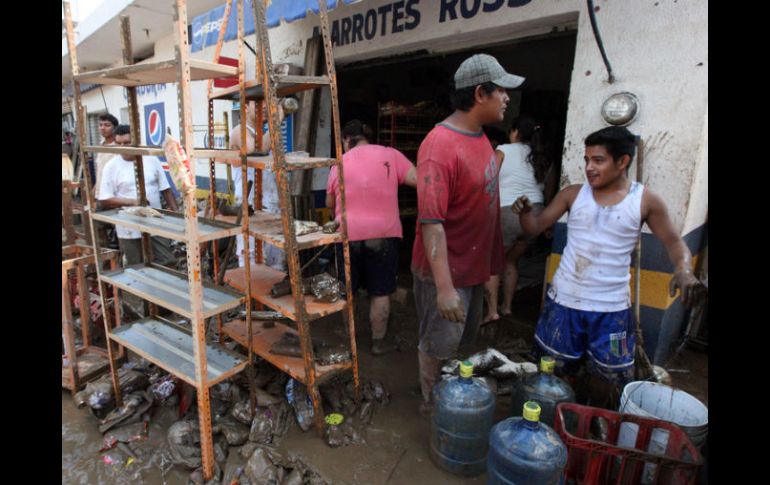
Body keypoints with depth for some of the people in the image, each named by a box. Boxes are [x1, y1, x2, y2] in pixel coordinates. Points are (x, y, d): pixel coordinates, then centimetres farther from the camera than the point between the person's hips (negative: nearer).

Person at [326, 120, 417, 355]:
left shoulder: (339, 164, 6)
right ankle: (379, 342, 19)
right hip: (384, 234, -1)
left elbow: (330, 204, 16)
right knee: (380, 292, 10)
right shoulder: (390, 154, 1)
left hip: (348, 234, 2)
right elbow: (418, 180, -6)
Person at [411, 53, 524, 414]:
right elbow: (431, 222, -28)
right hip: (446, 270, -9)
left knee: (462, 342, 24)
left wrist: (490, 261, 18)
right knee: (438, 347, 9)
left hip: (474, 265, 9)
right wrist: (444, 287, -31)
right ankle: (432, 406, 33)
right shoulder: (441, 146, -24)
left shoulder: (478, 136, 5)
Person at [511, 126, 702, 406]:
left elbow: (673, 242, 2)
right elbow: (535, 227, -4)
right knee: (555, 370, 15)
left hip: (611, 308, 0)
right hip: (564, 300, 1)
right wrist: (525, 211, -26)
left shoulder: (645, 201, -5)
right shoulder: (573, 194, -3)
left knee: (605, 375, 17)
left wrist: (684, 269, -19)